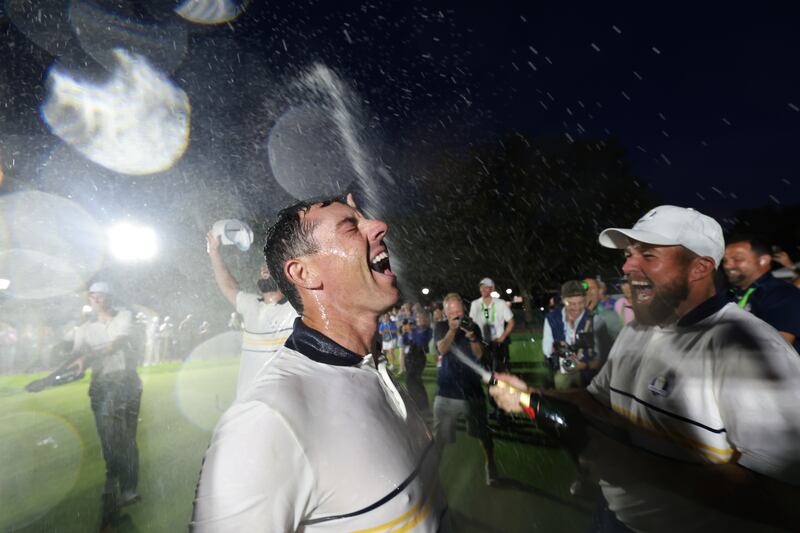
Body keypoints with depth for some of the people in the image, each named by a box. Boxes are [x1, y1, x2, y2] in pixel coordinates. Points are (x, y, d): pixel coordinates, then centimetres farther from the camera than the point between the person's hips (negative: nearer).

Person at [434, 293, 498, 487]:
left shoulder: (473, 326, 1)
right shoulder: (440, 327, -1)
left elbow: (479, 355, -6)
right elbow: (442, 349, -18)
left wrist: (472, 337, -25)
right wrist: (452, 330, -34)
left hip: (472, 388, 1)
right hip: (446, 390, -1)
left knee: (483, 432, 9)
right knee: (439, 438, -1)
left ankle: (490, 464, 32)